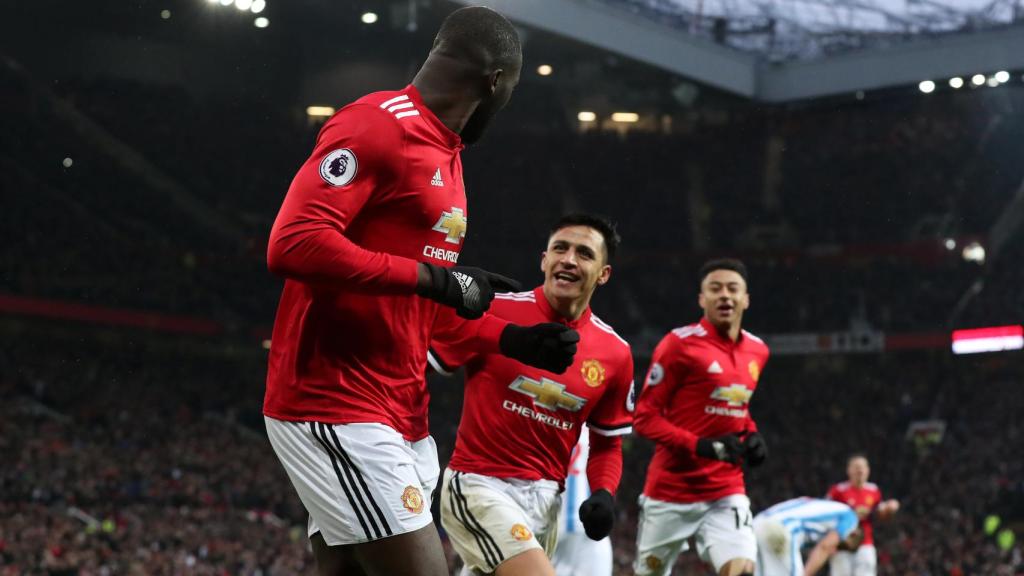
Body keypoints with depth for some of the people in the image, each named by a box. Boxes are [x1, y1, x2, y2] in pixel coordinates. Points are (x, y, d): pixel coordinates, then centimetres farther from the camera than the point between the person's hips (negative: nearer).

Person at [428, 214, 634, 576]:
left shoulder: (615, 353, 4)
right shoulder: (490, 310, -8)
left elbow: (608, 442, 13)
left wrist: (603, 493, -2)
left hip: (544, 498, 6)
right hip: (478, 485, -6)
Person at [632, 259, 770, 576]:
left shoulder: (757, 351, 8)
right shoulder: (680, 344, -11)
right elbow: (645, 417, -11)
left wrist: (751, 435, 5)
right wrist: (700, 446, -24)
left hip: (726, 492, 4)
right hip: (670, 488, -4)